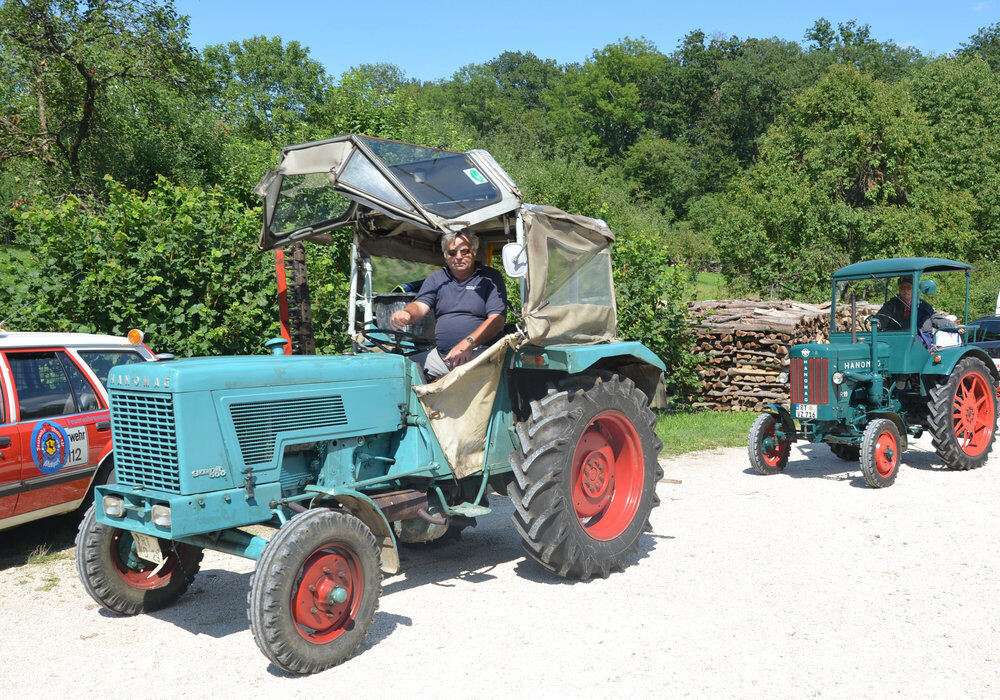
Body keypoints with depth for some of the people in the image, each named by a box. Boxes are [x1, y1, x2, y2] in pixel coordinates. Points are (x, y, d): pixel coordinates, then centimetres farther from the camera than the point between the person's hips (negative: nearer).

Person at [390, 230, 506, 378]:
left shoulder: (490, 278, 3)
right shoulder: (436, 279, 17)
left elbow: (497, 320, -8)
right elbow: (420, 306, 2)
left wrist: (468, 343, -24)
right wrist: (406, 314, -24)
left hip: (479, 353, -5)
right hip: (440, 354, 5)